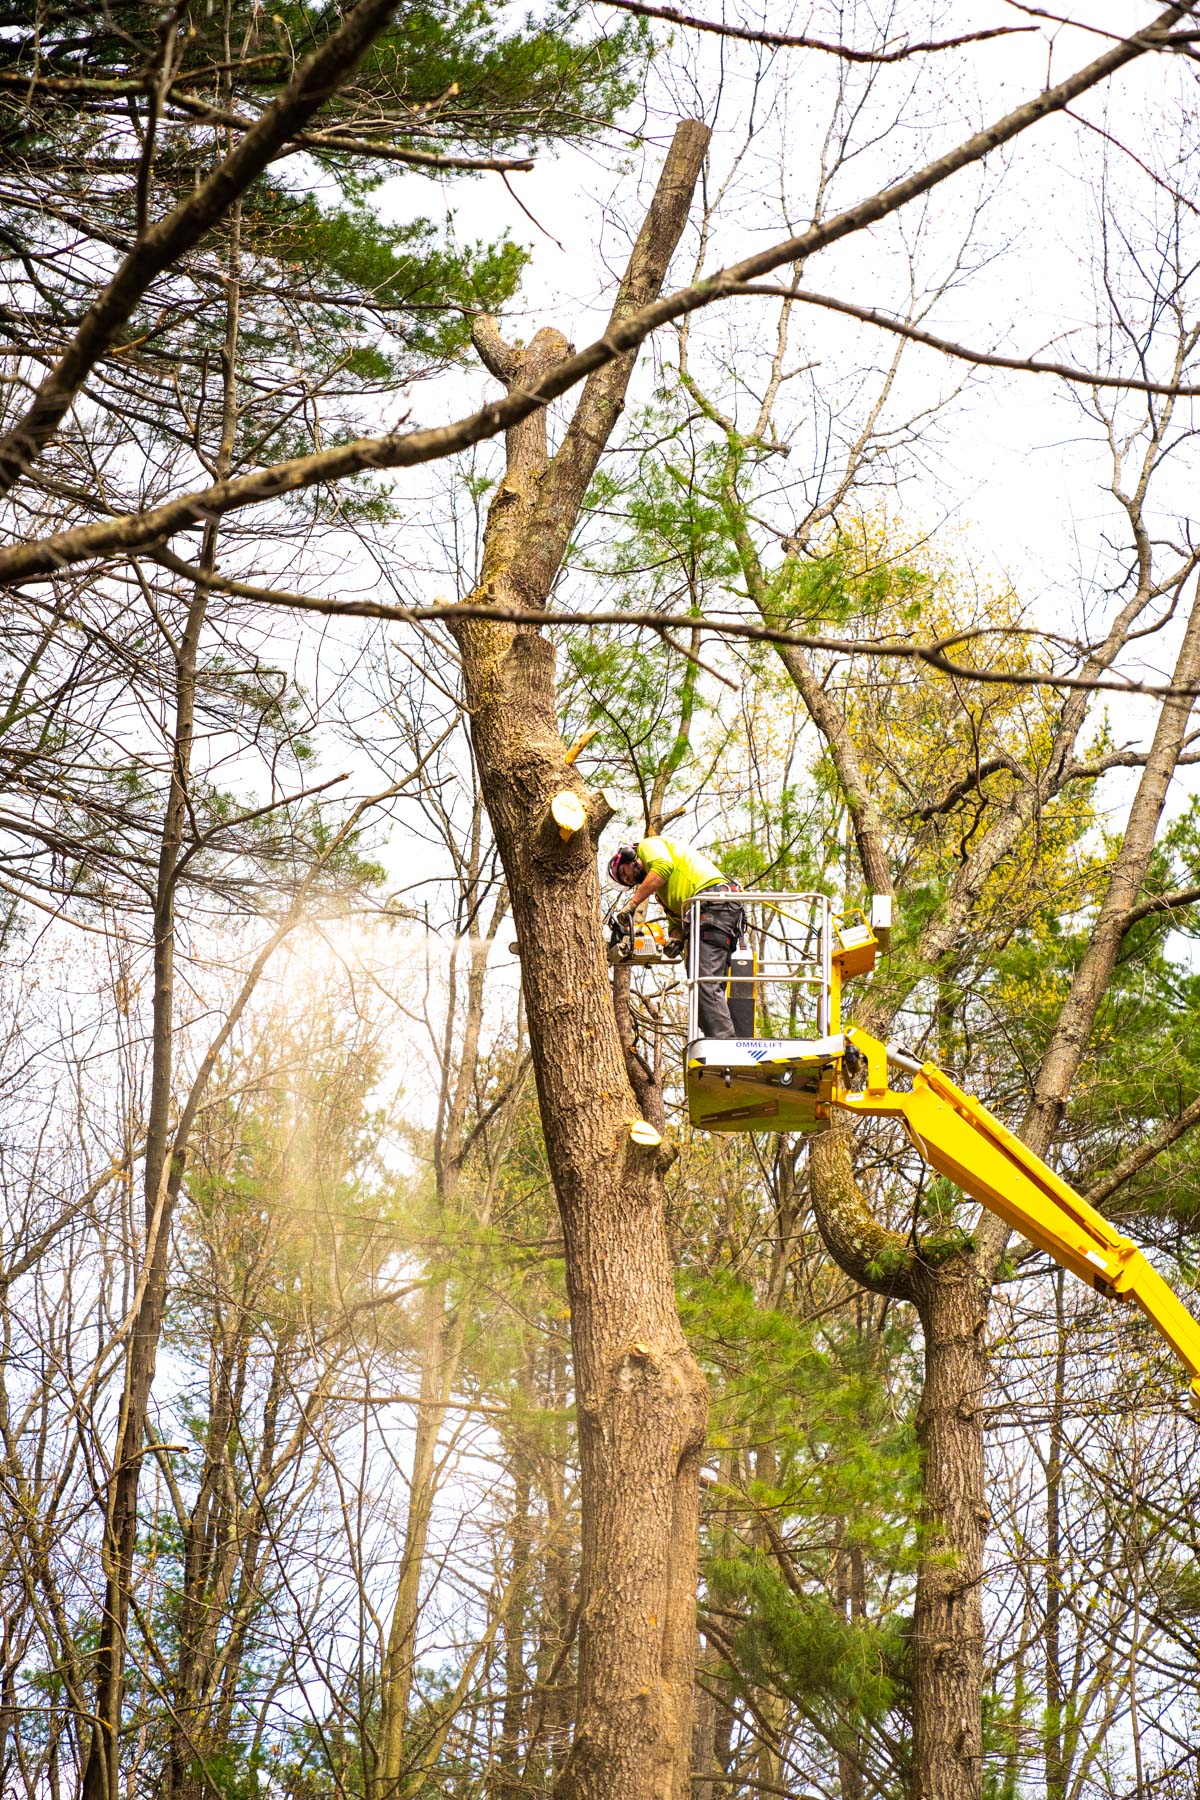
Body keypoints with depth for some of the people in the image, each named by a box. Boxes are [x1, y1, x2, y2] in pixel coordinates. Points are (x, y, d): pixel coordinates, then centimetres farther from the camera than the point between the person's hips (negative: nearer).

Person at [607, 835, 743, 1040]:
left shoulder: (649, 846, 12)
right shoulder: (663, 891, 37)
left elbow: (663, 867, -10)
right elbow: (675, 921, 25)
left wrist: (632, 903, -9)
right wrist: (676, 940, 2)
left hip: (714, 903, -10)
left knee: (706, 983, -18)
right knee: (713, 988, 5)